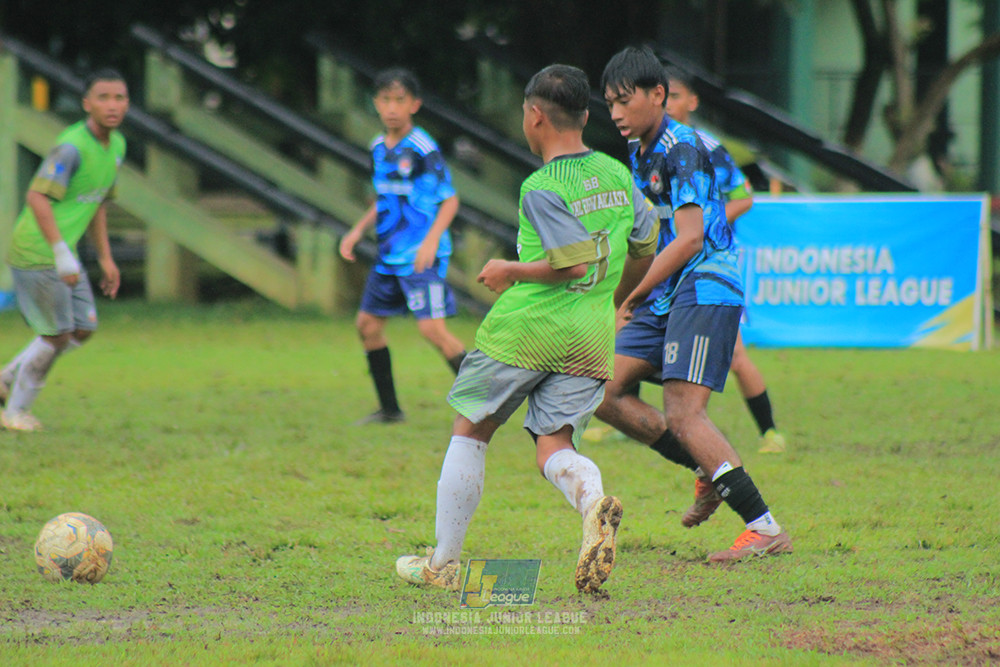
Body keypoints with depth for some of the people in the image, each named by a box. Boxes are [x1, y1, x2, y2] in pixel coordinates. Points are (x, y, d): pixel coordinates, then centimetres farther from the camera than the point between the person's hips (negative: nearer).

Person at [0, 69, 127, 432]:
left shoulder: (116, 145, 9)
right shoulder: (71, 146, -21)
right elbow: (37, 197, -28)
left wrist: (105, 258, 19)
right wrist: (62, 253, -32)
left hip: (61, 253, 9)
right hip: (35, 253, -9)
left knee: (83, 329, 11)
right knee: (58, 335, -2)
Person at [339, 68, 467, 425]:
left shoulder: (422, 149, -13)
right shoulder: (379, 148, 11)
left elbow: (450, 199, -13)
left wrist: (432, 239, -25)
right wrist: (357, 232, 15)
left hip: (421, 255, -9)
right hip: (389, 254, 9)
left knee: (432, 328, -18)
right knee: (367, 323, 11)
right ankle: (389, 409, 22)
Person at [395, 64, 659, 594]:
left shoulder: (542, 188, -12)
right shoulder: (618, 174, 9)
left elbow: (574, 262, -21)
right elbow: (644, 249, 20)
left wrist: (510, 271, -6)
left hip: (525, 330, -5)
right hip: (592, 340, 5)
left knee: (470, 431, 11)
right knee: (554, 447, 4)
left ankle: (443, 563, 15)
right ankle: (594, 501, -31)